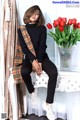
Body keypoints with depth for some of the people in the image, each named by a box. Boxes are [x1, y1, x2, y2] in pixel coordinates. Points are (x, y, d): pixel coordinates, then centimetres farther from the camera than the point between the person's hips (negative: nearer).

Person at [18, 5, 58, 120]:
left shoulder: (42, 28, 3)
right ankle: (33, 94, -6)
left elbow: (42, 46, -6)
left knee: (54, 72, -29)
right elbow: (24, 47, -6)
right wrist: (33, 60, -19)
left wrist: (39, 62, -18)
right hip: (29, 57, 0)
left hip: (42, 57, 0)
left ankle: (48, 104, -21)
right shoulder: (21, 29, 3)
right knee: (24, 71, -34)